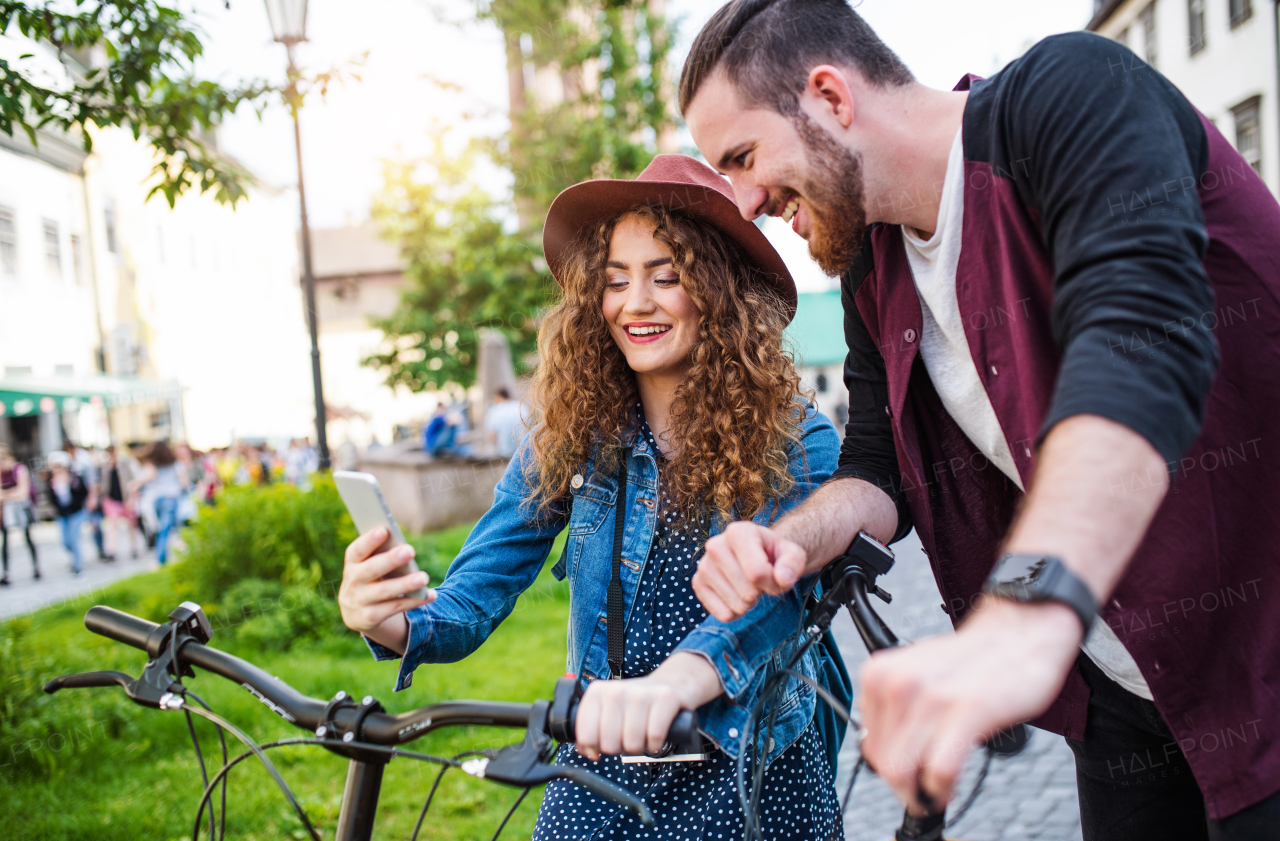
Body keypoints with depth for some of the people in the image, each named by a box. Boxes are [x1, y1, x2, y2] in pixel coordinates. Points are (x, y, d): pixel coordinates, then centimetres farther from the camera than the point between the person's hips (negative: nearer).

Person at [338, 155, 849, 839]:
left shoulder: (798, 443, -13)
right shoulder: (570, 434, -4)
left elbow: (770, 596, -30)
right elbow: (473, 596, -7)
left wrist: (672, 682, -50)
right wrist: (392, 622, -29)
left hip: (755, 777, -2)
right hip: (602, 763, 2)